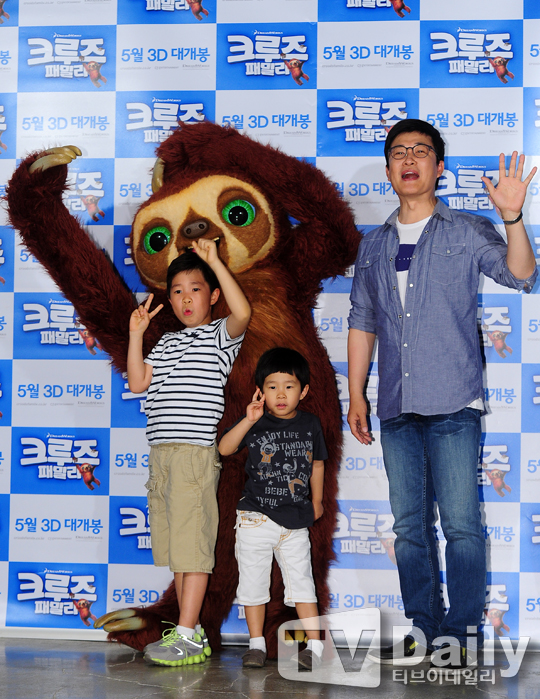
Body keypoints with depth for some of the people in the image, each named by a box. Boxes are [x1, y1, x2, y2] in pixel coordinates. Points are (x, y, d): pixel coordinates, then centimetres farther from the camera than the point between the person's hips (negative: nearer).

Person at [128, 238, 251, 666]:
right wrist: (136, 333, 8)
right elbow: (138, 383, 13)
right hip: (161, 454, 8)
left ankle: (186, 636, -5)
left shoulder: (220, 335, 1)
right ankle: (192, 631, 19)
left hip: (196, 451, -8)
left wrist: (215, 262, -19)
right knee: (174, 548, 11)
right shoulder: (167, 342, 21)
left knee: (193, 543, -8)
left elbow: (243, 312, -21)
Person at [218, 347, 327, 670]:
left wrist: (316, 501, 19)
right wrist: (248, 420, -29)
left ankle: (315, 645, 7)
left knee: (301, 580, 1)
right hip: (256, 518, 0)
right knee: (254, 580, 7)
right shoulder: (256, 424, -5)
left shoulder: (310, 425, 2)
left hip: (296, 520, 0)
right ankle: (257, 644, 19)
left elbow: (317, 463, 16)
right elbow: (224, 448, -18)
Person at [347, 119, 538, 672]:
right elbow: (362, 322, 19)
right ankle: (423, 630, 16)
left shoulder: (466, 233, 6)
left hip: (453, 402, -4)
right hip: (397, 407, 4)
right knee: (409, 524, 7)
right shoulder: (373, 247, 17)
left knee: (461, 522, -6)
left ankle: (462, 634, 2)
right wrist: (356, 394, 13)